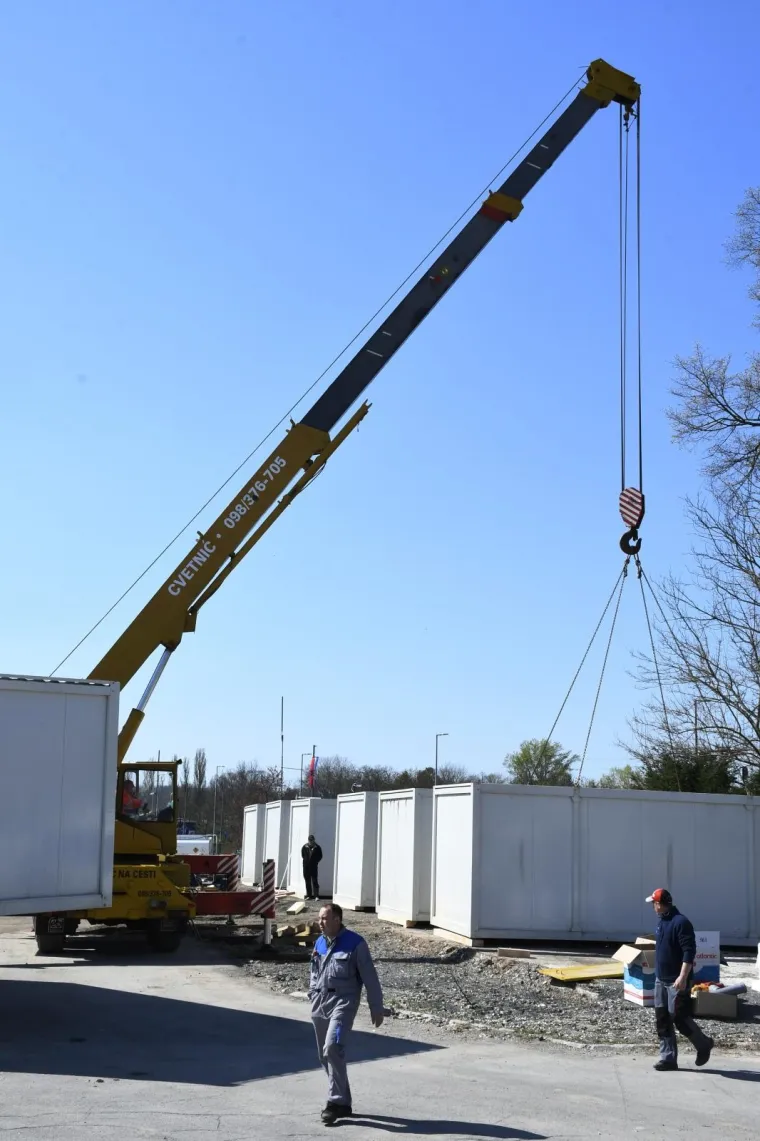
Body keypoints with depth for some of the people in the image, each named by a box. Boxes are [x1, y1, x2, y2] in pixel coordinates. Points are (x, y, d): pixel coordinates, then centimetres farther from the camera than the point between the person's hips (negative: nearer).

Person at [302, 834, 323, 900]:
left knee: (315, 881, -7)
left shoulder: (317, 847, -3)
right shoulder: (305, 847, 3)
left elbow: (320, 856, 5)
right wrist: (305, 860, 8)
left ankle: (316, 895, -7)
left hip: (314, 866, -3)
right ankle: (309, 895, 13)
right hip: (306, 866, 3)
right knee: (307, 881, 7)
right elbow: (302, 855, 17)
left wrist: (315, 861, -1)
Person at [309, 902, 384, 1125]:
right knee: (324, 1055, 10)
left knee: (332, 1048, -22)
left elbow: (370, 978, -5)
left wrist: (376, 1007, -4)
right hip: (320, 1003, 7)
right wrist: (313, 997, 13)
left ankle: (336, 1102, -15)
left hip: (343, 1002, -7)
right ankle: (343, 1103, 23)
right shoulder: (319, 943, 11)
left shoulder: (355, 943, -8)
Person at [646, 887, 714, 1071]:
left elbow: (689, 952, -21)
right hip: (660, 980, 9)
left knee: (679, 1017, -5)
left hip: (676, 981, -9)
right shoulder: (662, 921, 12)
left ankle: (704, 1044, 17)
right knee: (663, 1020, 7)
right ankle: (668, 1058, 11)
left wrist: (683, 977, -26)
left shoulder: (681, 922, -17)